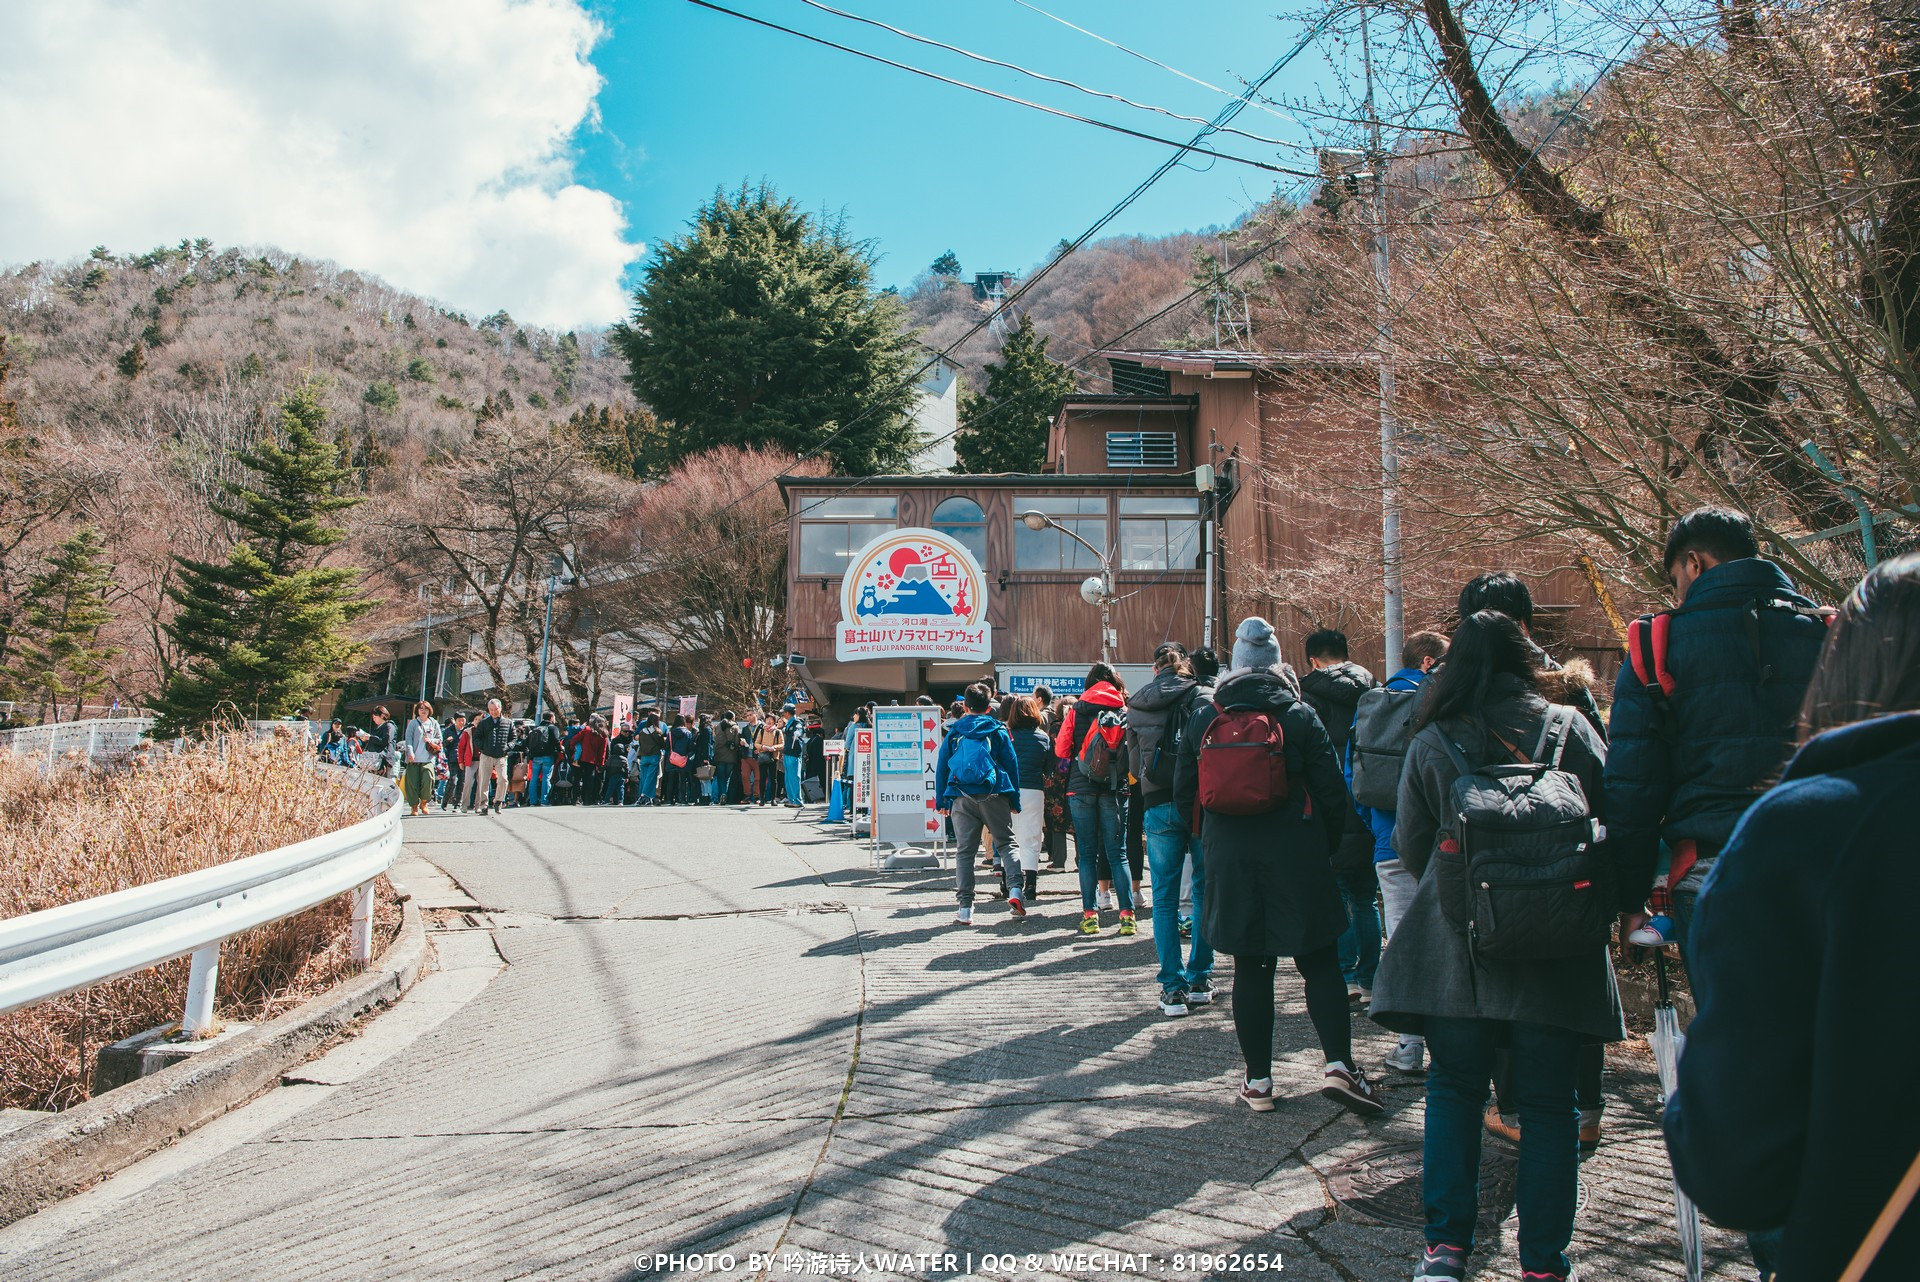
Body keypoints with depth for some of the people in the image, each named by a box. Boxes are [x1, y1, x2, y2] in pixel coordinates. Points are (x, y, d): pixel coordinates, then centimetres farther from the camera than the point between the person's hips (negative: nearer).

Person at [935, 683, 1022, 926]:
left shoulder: (954, 732, 11)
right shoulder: (998, 731, 6)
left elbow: (941, 766, 11)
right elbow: (1011, 765, 6)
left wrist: (941, 800, 16)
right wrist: (1015, 801, 11)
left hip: (961, 797, 1)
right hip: (993, 796, -1)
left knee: (964, 851, 3)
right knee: (1007, 843, 8)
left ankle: (965, 908, -1)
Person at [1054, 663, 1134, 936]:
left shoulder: (1076, 710, 1)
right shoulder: (1126, 712, 2)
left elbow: (1060, 749, 4)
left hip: (1080, 787, 0)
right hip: (1114, 789, 1)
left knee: (1086, 853, 5)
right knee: (1117, 852, 4)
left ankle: (1090, 915, 2)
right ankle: (1127, 914, -1)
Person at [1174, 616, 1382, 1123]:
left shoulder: (1203, 718, 4)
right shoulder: (1300, 715, -3)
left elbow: (1184, 792, 8)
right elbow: (1331, 792, -3)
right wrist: (1327, 843, 11)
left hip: (1228, 856, 2)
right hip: (1295, 854, -2)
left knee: (1250, 968, 7)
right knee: (1319, 962, 5)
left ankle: (1258, 1080, 10)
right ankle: (1339, 1064, -8)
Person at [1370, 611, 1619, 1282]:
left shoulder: (1430, 741, 1)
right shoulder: (1567, 728, -1)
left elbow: (1410, 846, 6)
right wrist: (1605, 904, 14)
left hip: (1458, 942, 0)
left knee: (1454, 1089, 11)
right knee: (1549, 1101, 7)